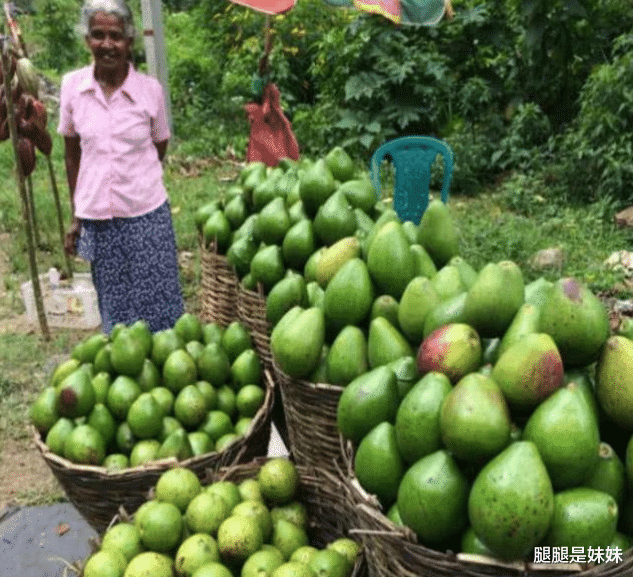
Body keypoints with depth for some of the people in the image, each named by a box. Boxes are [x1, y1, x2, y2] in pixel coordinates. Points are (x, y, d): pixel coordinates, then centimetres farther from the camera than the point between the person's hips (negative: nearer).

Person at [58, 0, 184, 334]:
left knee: (157, 305, 7)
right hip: (96, 217, 2)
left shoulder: (150, 89, -7)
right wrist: (76, 217, 8)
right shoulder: (71, 85, -3)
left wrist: (133, 184, 0)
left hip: (147, 214, -1)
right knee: (115, 307, 14)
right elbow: (72, 153, 6)